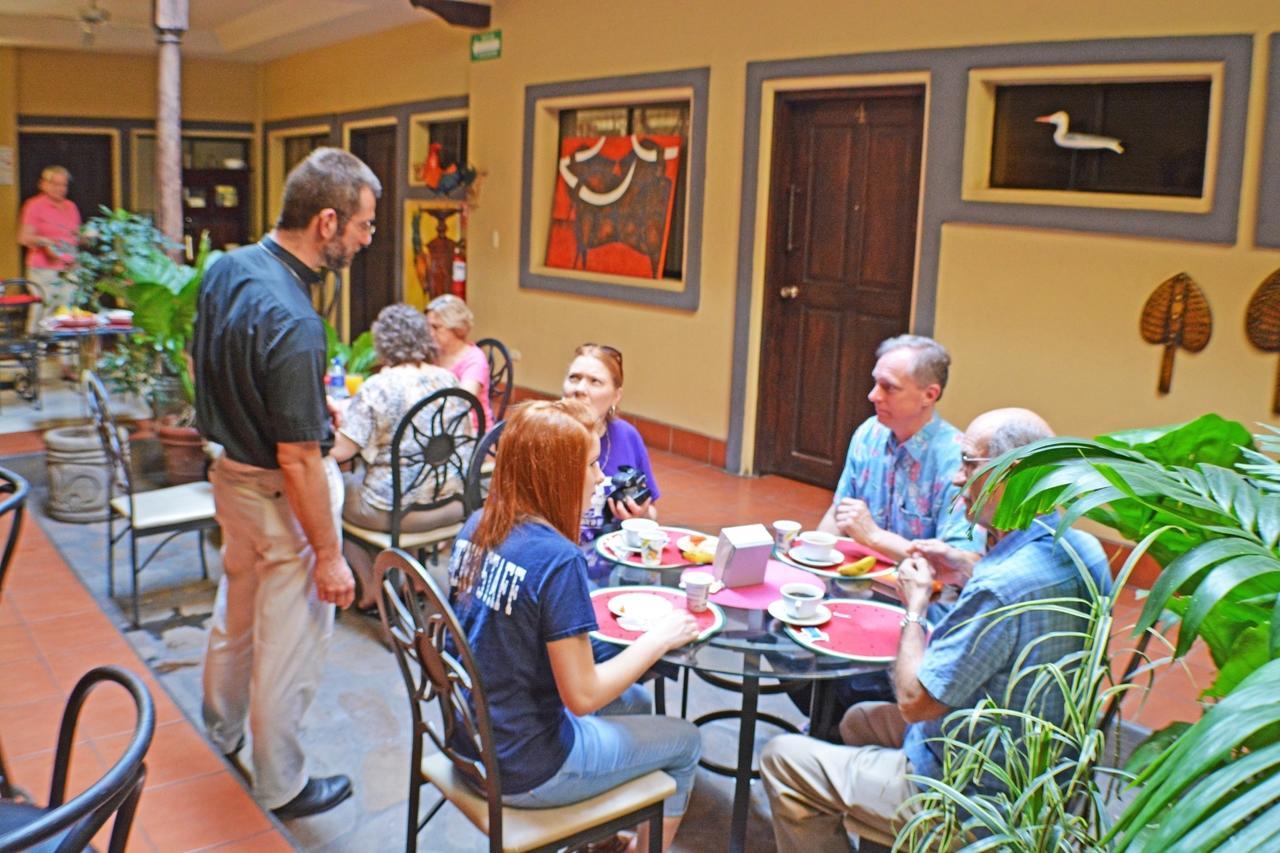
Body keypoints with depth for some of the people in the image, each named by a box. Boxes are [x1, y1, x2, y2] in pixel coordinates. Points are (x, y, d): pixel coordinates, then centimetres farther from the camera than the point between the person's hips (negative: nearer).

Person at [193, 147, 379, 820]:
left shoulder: (225, 269, -5)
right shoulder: (293, 324, -32)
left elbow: (200, 366, 11)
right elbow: (298, 461, -28)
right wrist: (329, 555, -18)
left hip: (230, 473, 9)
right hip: (281, 495, -9)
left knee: (236, 607, 28)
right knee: (290, 642, 9)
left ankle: (219, 733, 50)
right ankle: (281, 785, 27)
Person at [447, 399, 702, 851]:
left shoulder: (477, 526, -4)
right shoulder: (557, 559, -28)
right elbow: (582, 696, -23)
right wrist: (658, 639, -11)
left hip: (472, 737, 8)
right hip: (522, 771, -8)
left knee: (634, 701, 28)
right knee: (685, 741, 14)